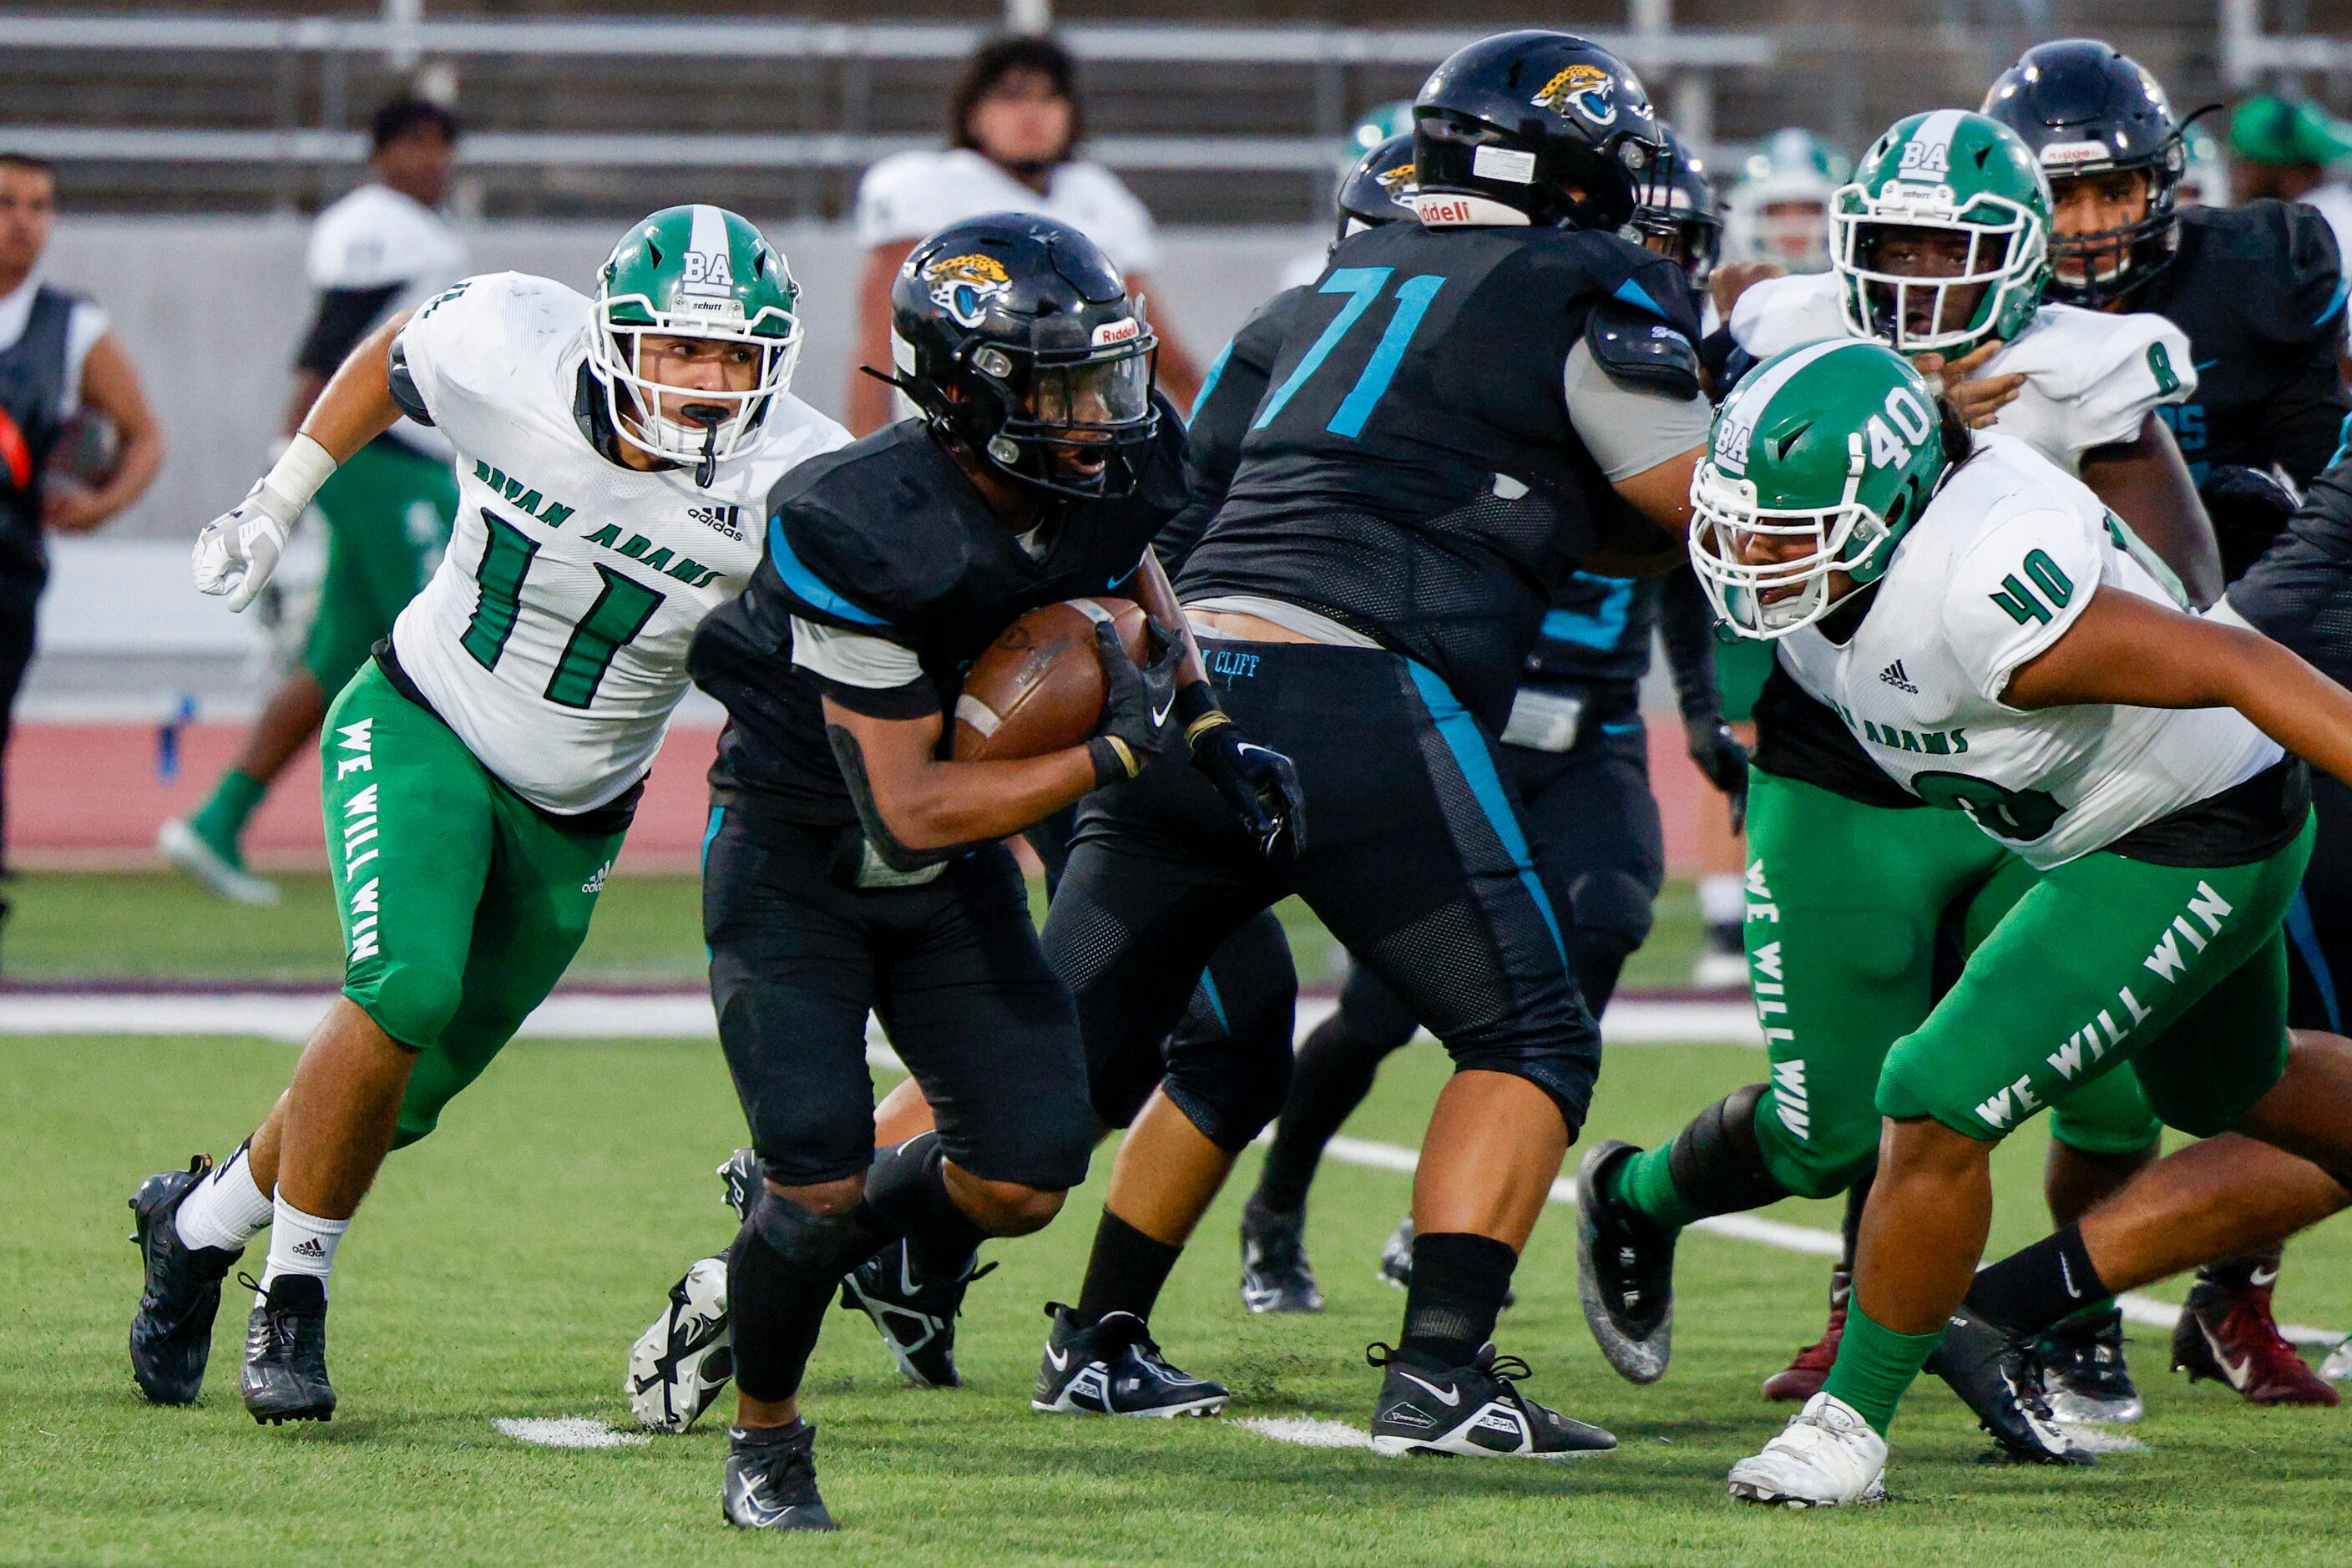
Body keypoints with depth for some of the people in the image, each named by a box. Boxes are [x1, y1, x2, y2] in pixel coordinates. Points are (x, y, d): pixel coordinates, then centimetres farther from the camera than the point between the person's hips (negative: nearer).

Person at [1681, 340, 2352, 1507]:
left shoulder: (1979, 599, -39)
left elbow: (2236, 666, -36)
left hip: (2188, 856, -9)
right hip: (2094, 835, 9)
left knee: (1937, 1112, -13)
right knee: (2229, 1097, 31)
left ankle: (1853, 1420, 3)